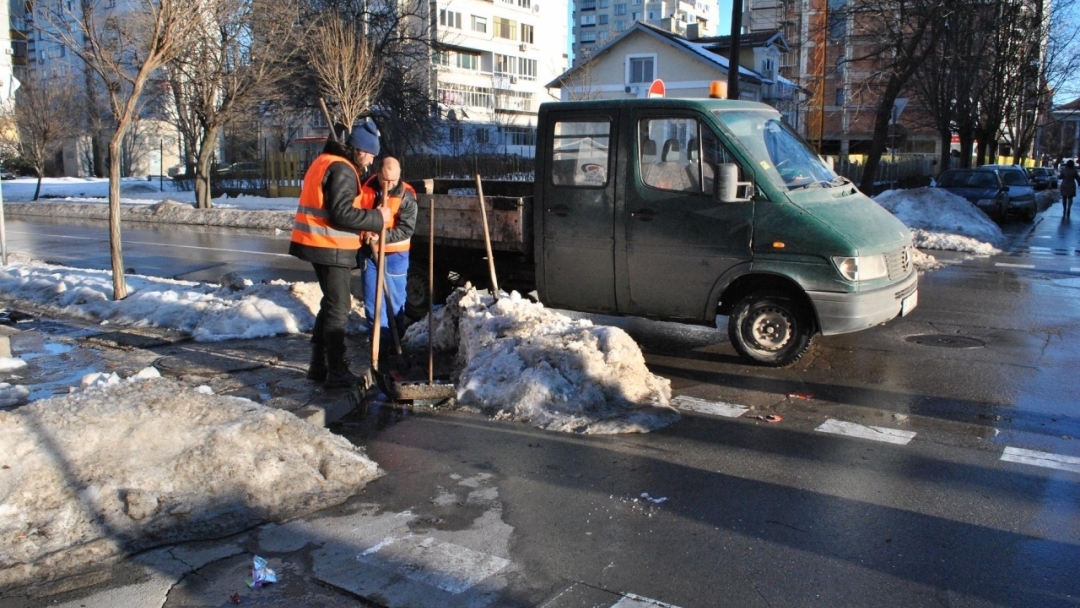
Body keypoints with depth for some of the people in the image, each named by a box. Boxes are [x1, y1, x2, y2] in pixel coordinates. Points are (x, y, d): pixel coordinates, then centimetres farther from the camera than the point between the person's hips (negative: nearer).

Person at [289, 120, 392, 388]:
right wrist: (378, 217, -15)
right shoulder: (342, 170, -16)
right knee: (338, 307, -3)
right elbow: (341, 214, -25)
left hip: (319, 244, 10)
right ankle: (337, 373, 3)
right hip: (330, 248, -10)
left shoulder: (326, 161, 17)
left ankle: (319, 365, 24)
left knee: (331, 304, 18)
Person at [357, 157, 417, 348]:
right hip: (369, 252, 4)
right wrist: (368, 226, -9)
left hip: (394, 254, -4)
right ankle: (378, 338, 20)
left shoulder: (406, 196, -13)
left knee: (395, 299, 5)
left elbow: (406, 230, -17)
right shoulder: (367, 187, -2)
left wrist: (381, 236, -29)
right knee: (371, 298, 9)